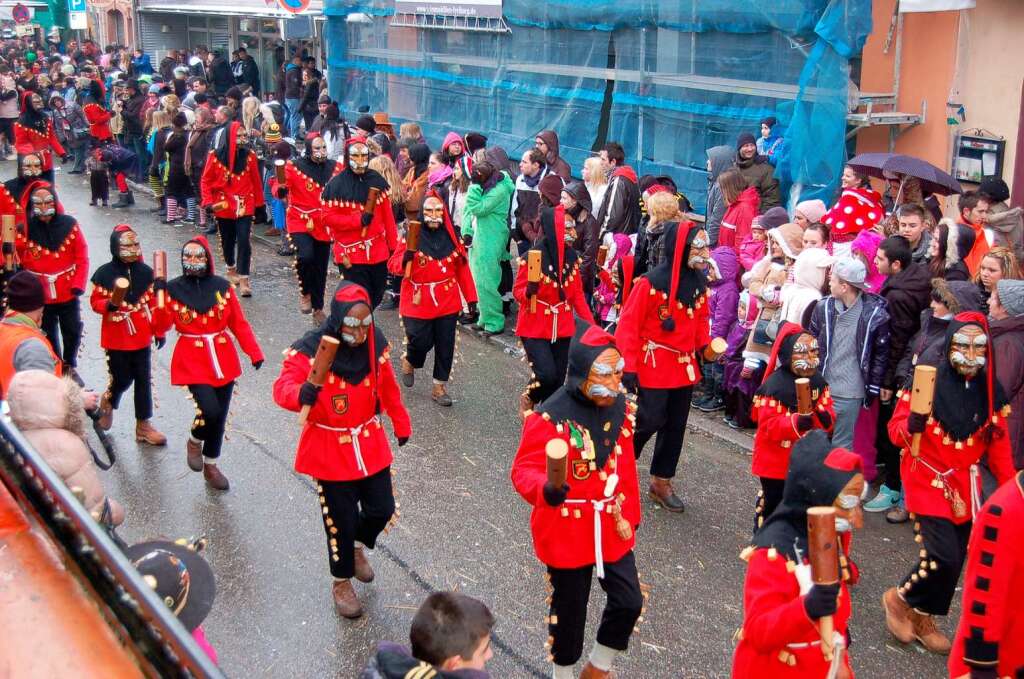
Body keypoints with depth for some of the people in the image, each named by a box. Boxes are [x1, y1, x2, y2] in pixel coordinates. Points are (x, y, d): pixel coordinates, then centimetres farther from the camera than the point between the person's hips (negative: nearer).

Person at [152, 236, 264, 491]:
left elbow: (239, 323, 3)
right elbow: (159, 328, -10)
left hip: (224, 362, 3)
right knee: (210, 410, -20)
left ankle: (211, 465, 30)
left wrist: (255, 353, -4)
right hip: (193, 362, -3)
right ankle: (194, 441, 14)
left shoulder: (222, 287, 1)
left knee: (220, 416, 9)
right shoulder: (173, 289, -3)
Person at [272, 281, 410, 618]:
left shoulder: (375, 343, -6)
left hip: (370, 442, 4)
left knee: (382, 509, 12)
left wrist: (400, 423, 19)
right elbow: (283, 386, -33)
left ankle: (358, 546, 47)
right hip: (330, 448, -4)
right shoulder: (311, 349, -22)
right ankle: (342, 582, 31)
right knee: (341, 519, 6)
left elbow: (388, 386, 9)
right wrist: (300, 393, -56)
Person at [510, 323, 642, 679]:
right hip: (567, 530, -5)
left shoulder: (622, 408, -3)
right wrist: (546, 489, -48)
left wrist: (630, 515, 12)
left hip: (612, 526, 6)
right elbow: (523, 471, -26)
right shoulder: (549, 418, -23)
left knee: (629, 602, 11)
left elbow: (626, 467, 9)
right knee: (570, 608, 11)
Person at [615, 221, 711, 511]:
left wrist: (704, 345, 3)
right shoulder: (650, 283, -19)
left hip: (684, 364, 7)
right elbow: (628, 325, -16)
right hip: (654, 364, -7)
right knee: (650, 420, -7)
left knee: (676, 425, 12)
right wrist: (628, 368, -17)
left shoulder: (699, 281, 2)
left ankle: (662, 482, 26)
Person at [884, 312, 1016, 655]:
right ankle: (900, 598, 12)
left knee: (955, 562, 10)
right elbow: (895, 430, -14)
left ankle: (922, 617, 31)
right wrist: (913, 424, -36)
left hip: (964, 485, 6)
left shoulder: (990, 392, 1)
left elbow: (998, 446, 7)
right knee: (944, 556, -15)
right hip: (927, 480, -5)